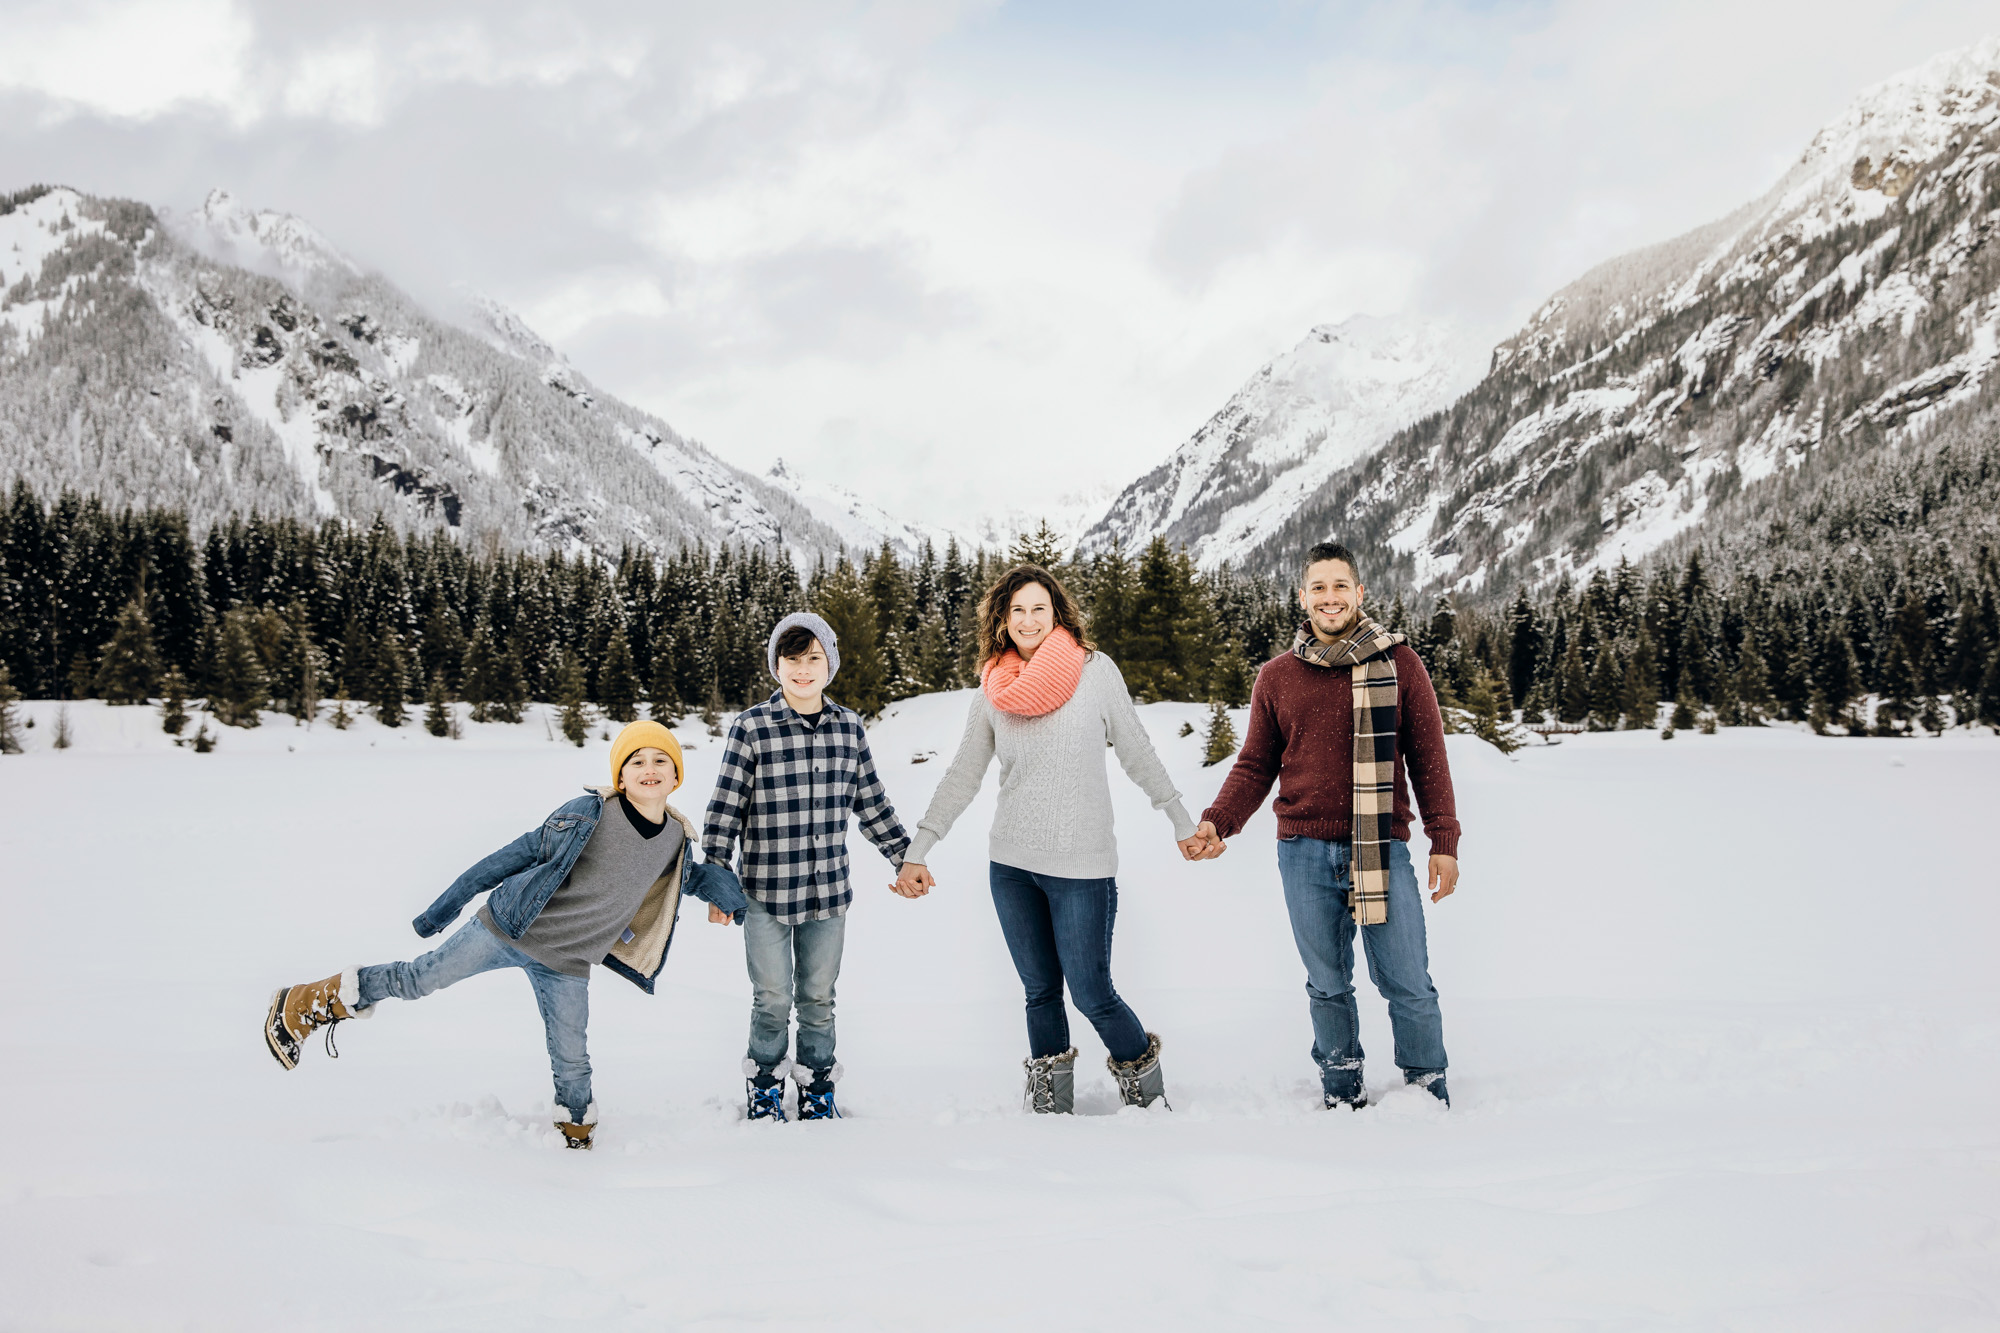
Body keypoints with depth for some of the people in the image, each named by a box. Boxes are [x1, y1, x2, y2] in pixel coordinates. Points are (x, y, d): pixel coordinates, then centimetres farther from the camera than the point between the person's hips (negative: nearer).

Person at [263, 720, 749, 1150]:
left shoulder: (677, 839, -1)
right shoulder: (587, 814, -16)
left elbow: (684, 874, 24)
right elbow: (522, 853, -8)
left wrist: (722, 890, 3)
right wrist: (447, 904, -4)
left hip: (567, 964, 3)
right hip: (506, 929, -3)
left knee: (571, 1059, 5)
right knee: (418, 979, 1)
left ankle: (576, 1130, 32)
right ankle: (306, 1004, 17)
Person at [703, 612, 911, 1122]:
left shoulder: (849, 727, 4)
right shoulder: (751, 728, -8)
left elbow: (872, 803, 13)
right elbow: (724, 810, -6)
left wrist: (906, 858, 13)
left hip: (829, 890, 3)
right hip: (766, 893, -3)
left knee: (819, 999, 13)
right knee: (772, 1000, 2)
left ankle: (817, 1089, 29)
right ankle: (764, 1086, 24)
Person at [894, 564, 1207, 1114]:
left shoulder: (1095, 670, -4)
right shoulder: (992, 691, 5)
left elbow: (1137, 753, 5)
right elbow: (962, 777, 10)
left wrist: (1182, 822, 9)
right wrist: (917, 851, 6)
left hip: (1082, 865, -3)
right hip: (1011, 866, 3)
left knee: (1092, 994, -3)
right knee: (1041, 992, 11)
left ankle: (1147, 1091, 21)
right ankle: (1050, 1105, 23)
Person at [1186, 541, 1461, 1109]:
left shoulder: (1399, 664, 3)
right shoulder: (1277, 677, 7)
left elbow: (1428, 758, 5)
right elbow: (1256, 765, 12)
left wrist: (1444, 841, 0)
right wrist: (1217, 822, -3)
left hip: (1383, 849, -2)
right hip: (1306, 854, 2)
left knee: (1407, 985, 1)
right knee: (1328, 986, 11)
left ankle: (1429, 1088, 19)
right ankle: (1342, 1093, 25)